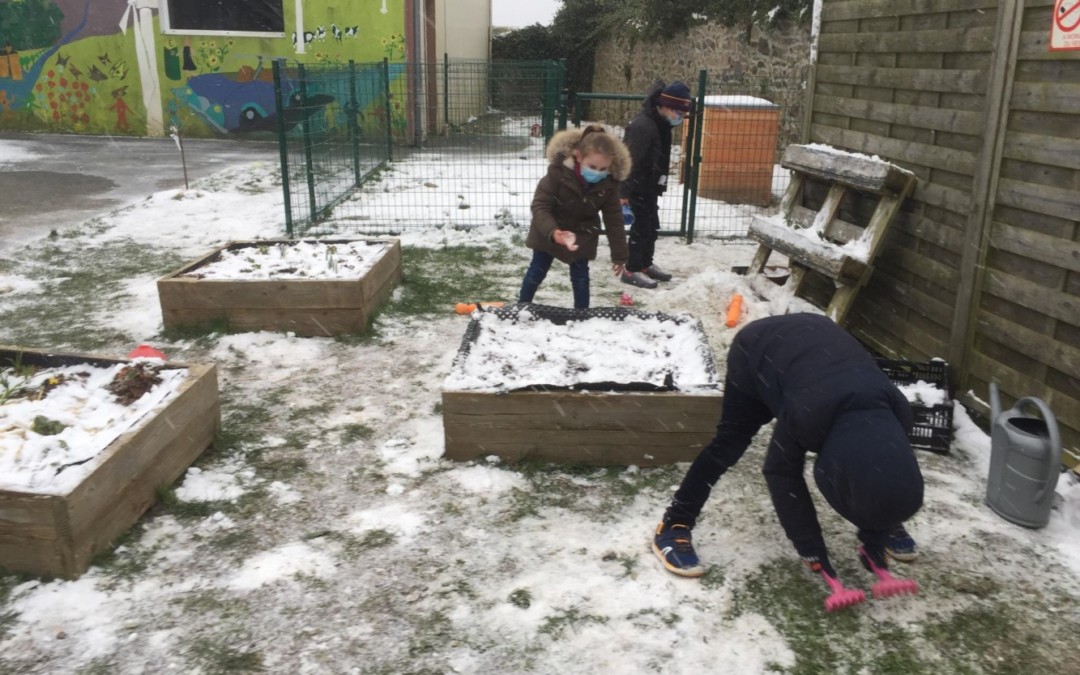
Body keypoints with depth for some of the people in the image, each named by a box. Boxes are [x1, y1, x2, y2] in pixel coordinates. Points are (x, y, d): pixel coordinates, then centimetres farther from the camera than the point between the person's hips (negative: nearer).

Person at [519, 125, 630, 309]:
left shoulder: (609, 184, -23)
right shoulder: (558, 172, -33)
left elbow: (614, 220, -12)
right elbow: (540, 206, -29)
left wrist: (619, 255, -9)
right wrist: (553, 232, -47)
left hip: (582, 235, 2)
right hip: (549, 233, -1)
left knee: (581, 278, 6)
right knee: (537, 272, 11)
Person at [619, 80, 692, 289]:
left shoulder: (661, 124, 8)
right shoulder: (643, 126, -24)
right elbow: (630, 161, -27)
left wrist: (658, 185, 22)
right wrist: (624, 192, -28)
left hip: (649, 186, 10)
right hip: (637, 186, -10)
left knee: (652, 226, 16)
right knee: (642, 226, -5)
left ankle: (646, 264, 30)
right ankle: (632, 270, 4)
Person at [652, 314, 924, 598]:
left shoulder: (896, 412, -28)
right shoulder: (806, 414, -43)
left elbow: (888, 477, -9)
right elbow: (782, 472, -25)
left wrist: (874, 540, -6)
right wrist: (811, 548, -19)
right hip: (757, 348, -5)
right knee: (730, 441, -12)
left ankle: (886, 527, 25)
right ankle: (674, 527, -4)